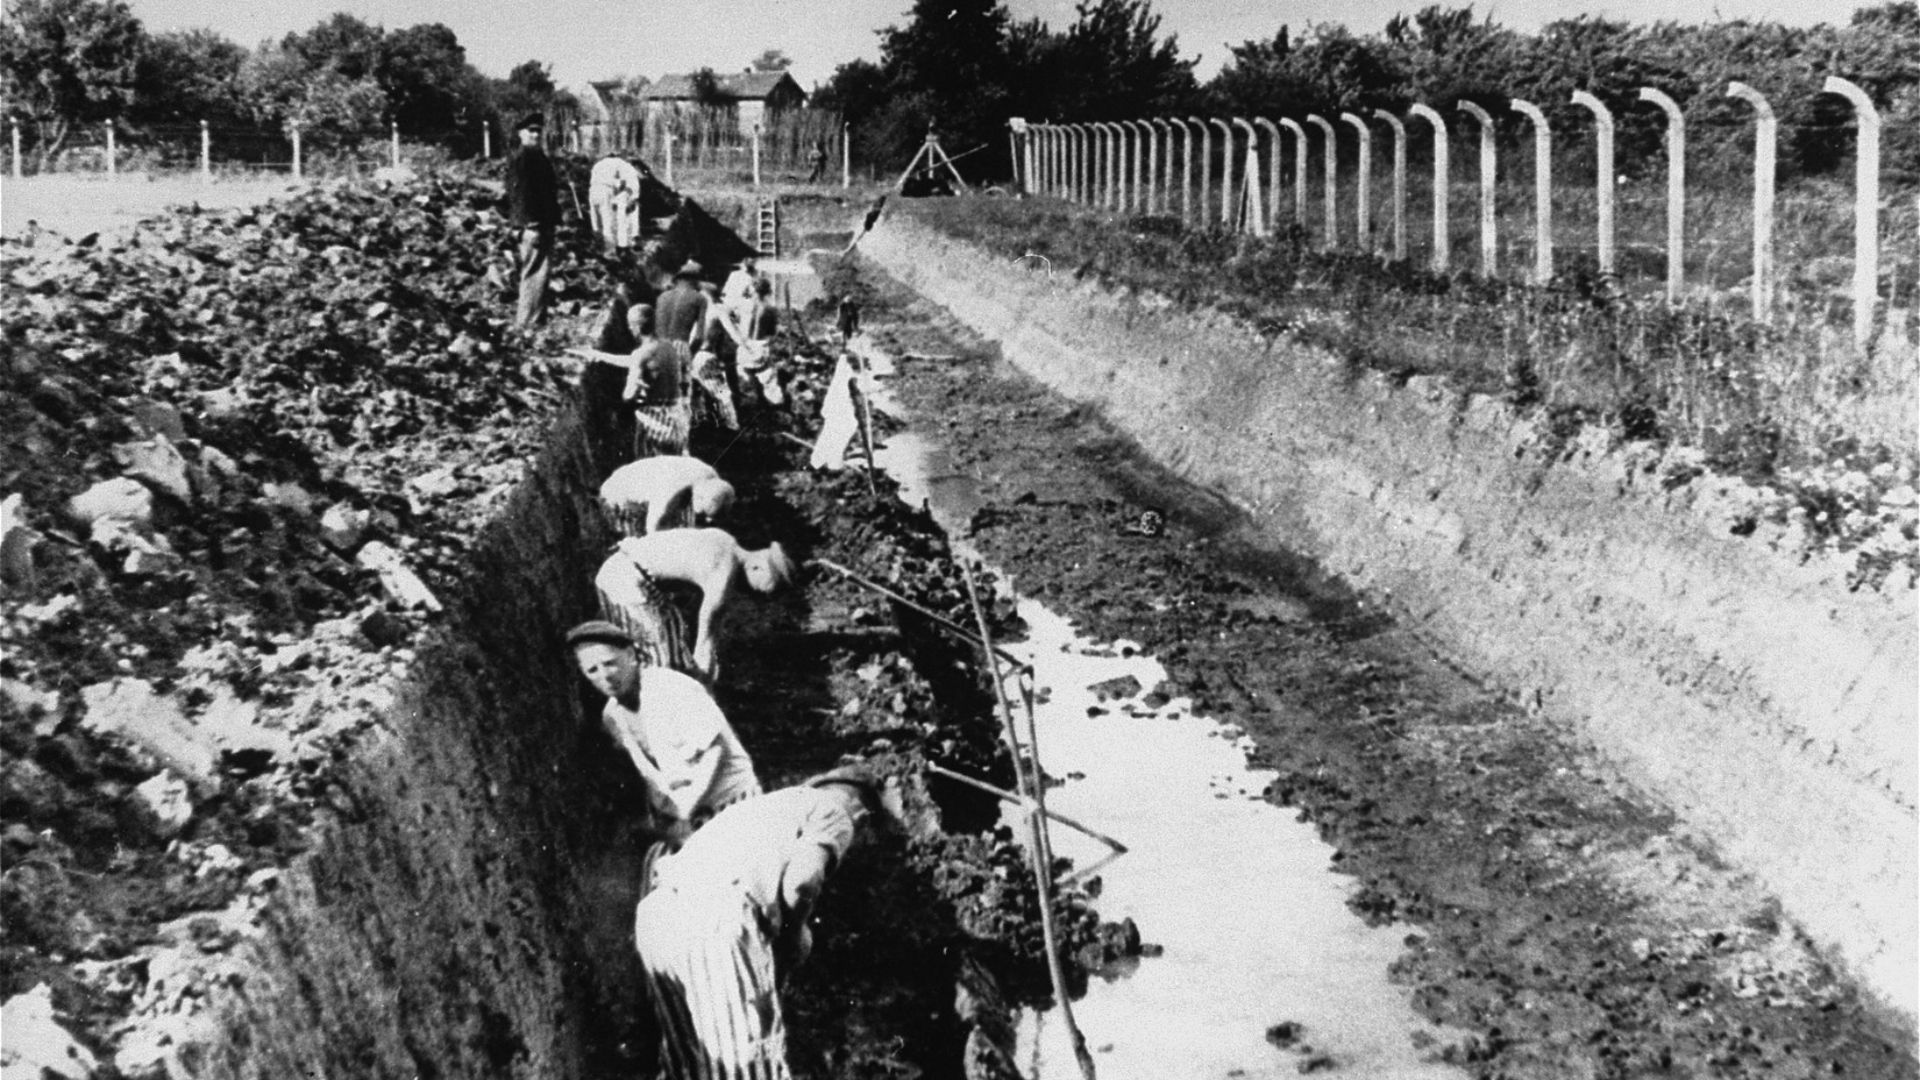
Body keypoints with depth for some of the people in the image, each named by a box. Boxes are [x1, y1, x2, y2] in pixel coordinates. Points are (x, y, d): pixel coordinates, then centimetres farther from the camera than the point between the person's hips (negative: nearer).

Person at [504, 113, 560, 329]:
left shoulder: (537, 156, 19)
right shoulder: (521, 157, -11)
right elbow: (518, 193, -17)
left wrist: (552, 221, 21)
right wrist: (529, 225, -21)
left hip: (542, 225, 10)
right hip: (532, 225, -10)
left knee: (538, 274, 16)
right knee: (535, 274, -11)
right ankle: (527, 323, -9)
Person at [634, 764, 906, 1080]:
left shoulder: (786, 802, 34)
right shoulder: (836, 810, 10)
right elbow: (800, 881, -8)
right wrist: (794, 934, 9)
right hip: (715, 918, -8)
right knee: (753, 1051, 3)